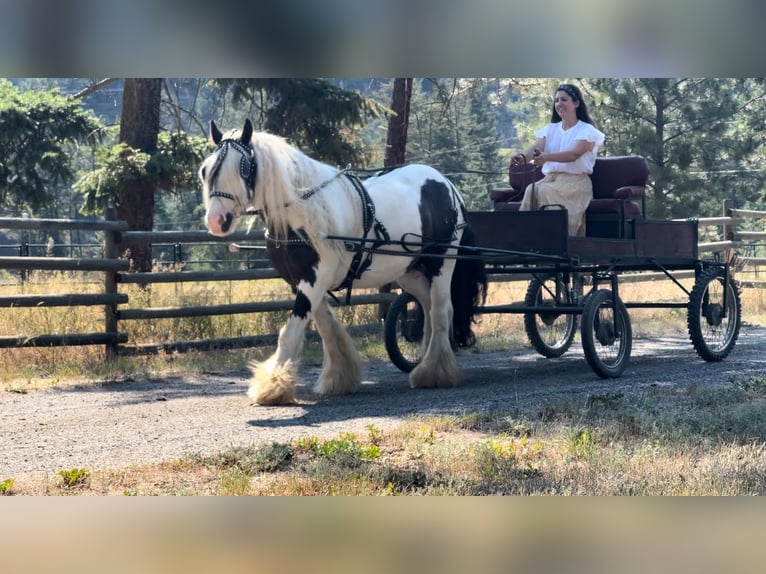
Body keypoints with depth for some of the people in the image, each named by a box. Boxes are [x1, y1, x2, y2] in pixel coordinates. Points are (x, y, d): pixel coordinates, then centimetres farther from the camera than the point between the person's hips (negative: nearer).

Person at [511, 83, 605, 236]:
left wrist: (547, 157, -38)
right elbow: (536, 147, -2)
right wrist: (523, 157, -28)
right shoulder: (550, 129, 17)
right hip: (550, 178, 5)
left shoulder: (587, 131, 0)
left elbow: (574, 154, -19)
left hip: (576, 181, -4)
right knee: (531, 190, -30)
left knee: (545, 191, -34)